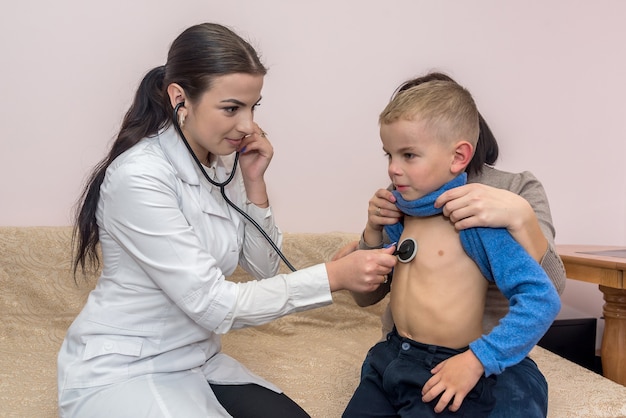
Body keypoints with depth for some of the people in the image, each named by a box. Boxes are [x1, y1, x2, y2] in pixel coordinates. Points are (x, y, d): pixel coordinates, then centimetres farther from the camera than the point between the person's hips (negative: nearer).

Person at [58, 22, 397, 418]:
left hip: (196, 362, 6)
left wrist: (254, 182, -12)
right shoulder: (138, 176, -24)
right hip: (118, 374, -6)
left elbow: (265, 268, 0)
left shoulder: (223, 160, -2)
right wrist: (335, 276, -27)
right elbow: (213, 305, -25)